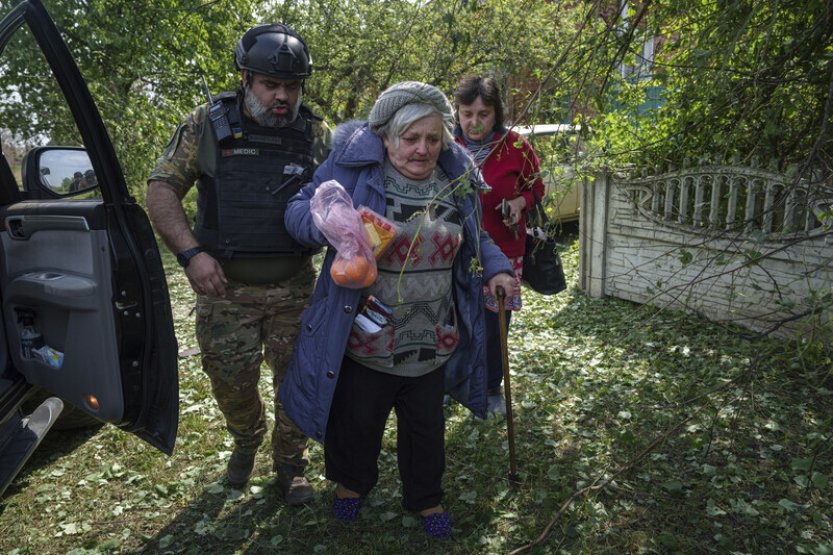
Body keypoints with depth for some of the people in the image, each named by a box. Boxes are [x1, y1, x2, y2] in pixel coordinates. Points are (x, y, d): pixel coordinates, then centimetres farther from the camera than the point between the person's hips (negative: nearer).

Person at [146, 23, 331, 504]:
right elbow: (162, 189, -3)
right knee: (232, 382, 10)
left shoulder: (316, 135, 0)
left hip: (295, 288, 1)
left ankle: (291, 463, 33)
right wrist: (191, 253, -15)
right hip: (225, 287, 0)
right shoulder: (207, 126, -3)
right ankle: (247, 441, 43)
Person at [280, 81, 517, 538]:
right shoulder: (353, 164, -13)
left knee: (426, 426, 20)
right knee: (358, 420, 19)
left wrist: (496, 268, -3)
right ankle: (351, 481, 50)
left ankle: (425, 496, 46)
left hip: (432, 342, 3)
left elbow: (474, 237, 14)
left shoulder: (455, 178, 0)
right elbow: (299, 210, -10)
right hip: (363, 339, -3)